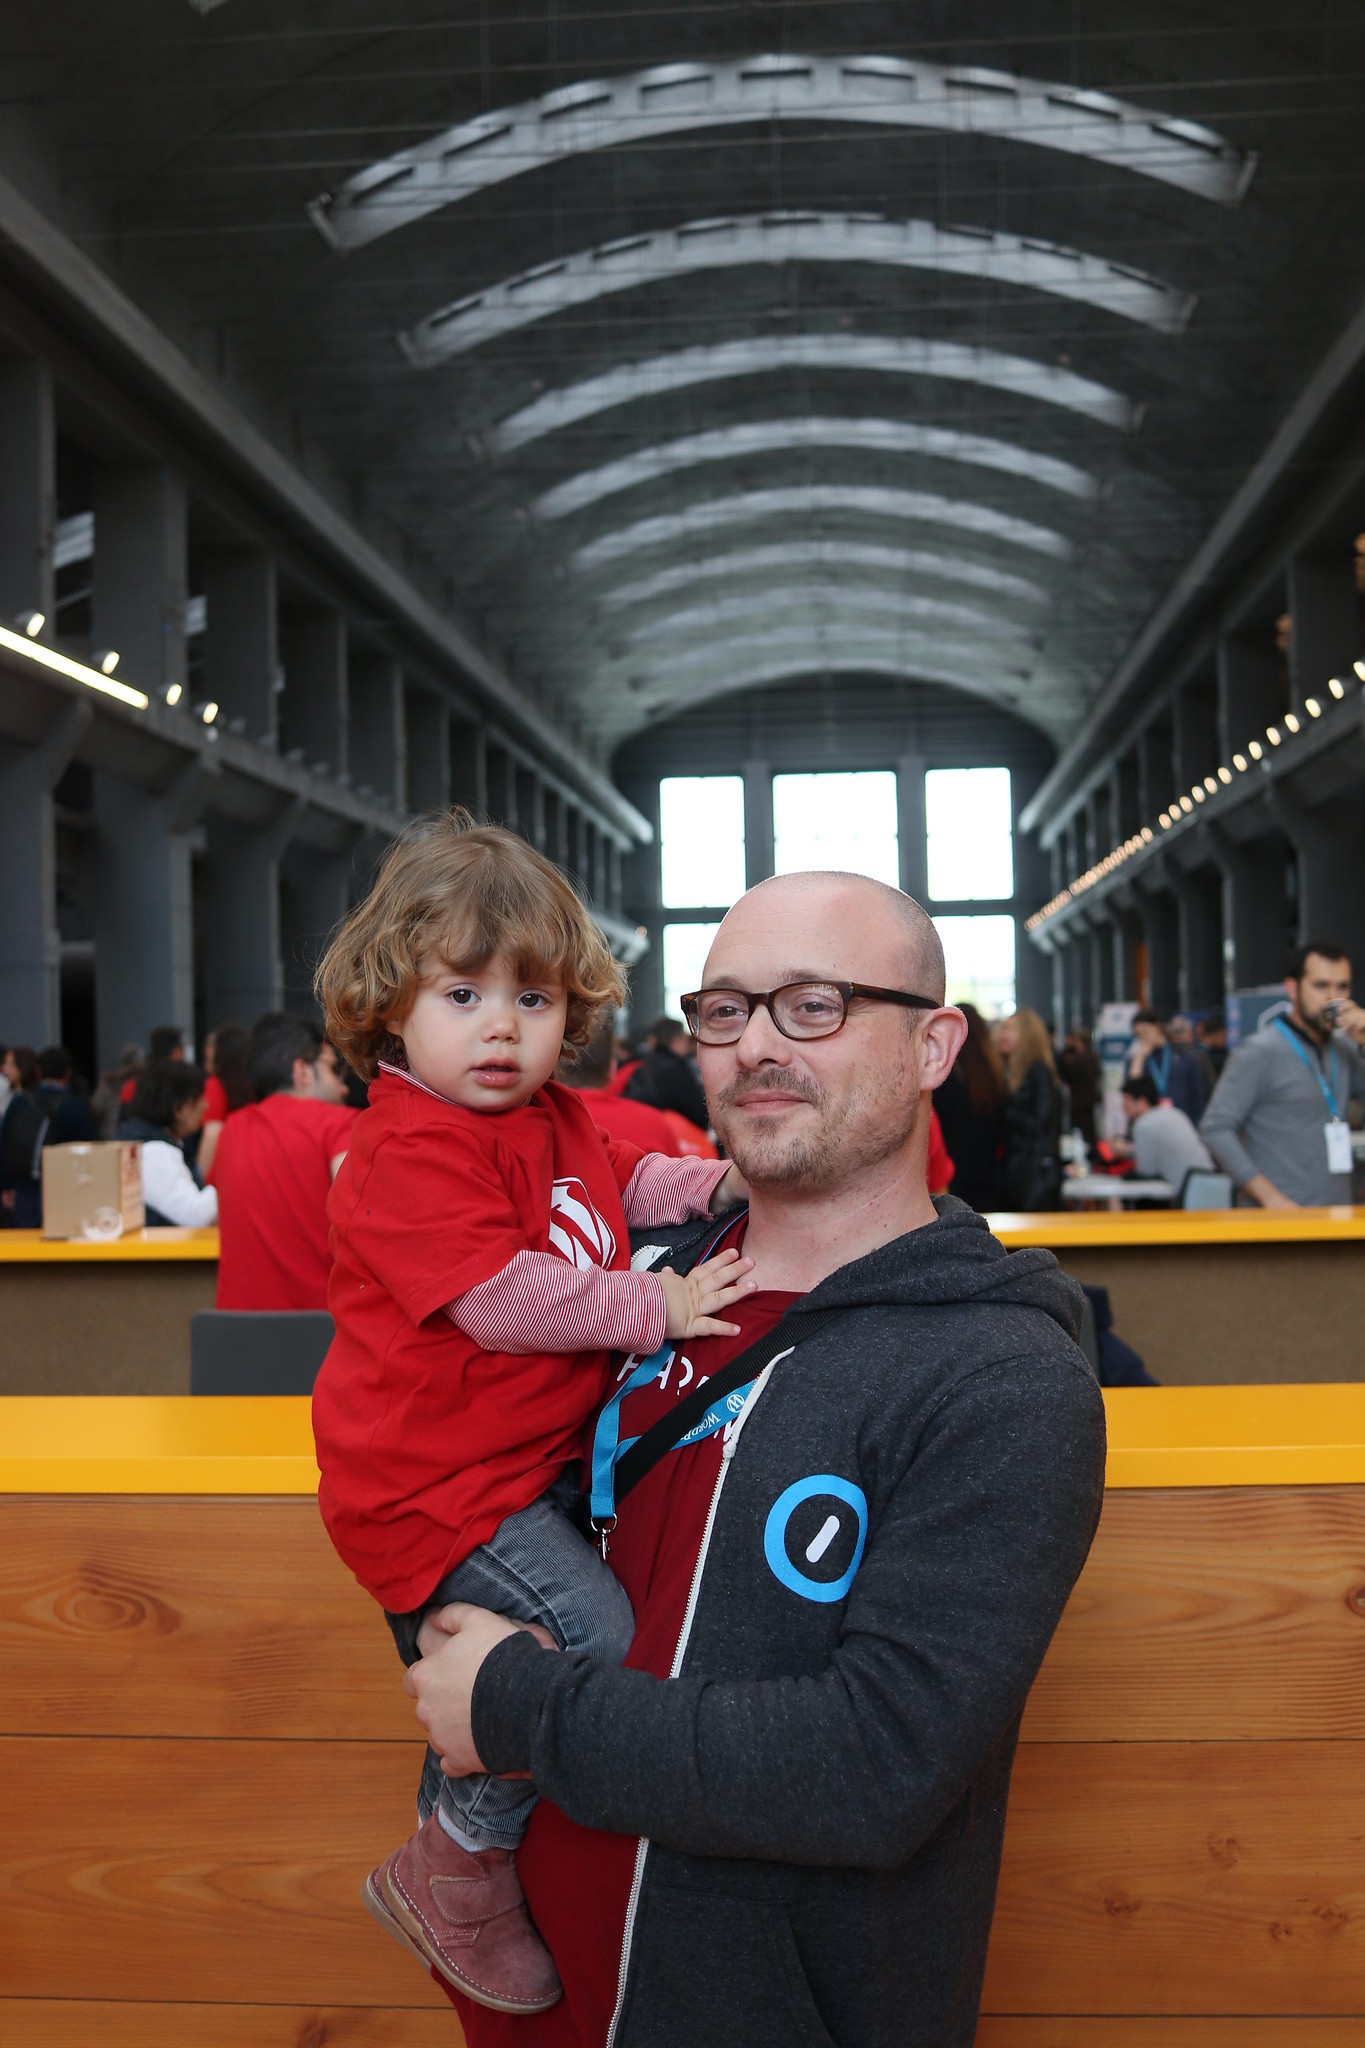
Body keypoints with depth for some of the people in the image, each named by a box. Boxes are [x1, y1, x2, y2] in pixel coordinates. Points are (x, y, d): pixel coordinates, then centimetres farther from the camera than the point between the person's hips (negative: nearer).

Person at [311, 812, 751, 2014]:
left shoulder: (555, 1119, 9)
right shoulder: (410, 1150, -21)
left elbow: (626, 1183, 29)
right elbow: (501, 1297, -28)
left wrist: (726, 1178, 11)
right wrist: (655, 1311, -20)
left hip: (531, 1457, 10)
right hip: (442, 1487, -10)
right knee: (599, 1641, -16)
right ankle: (457, 1873, 1)